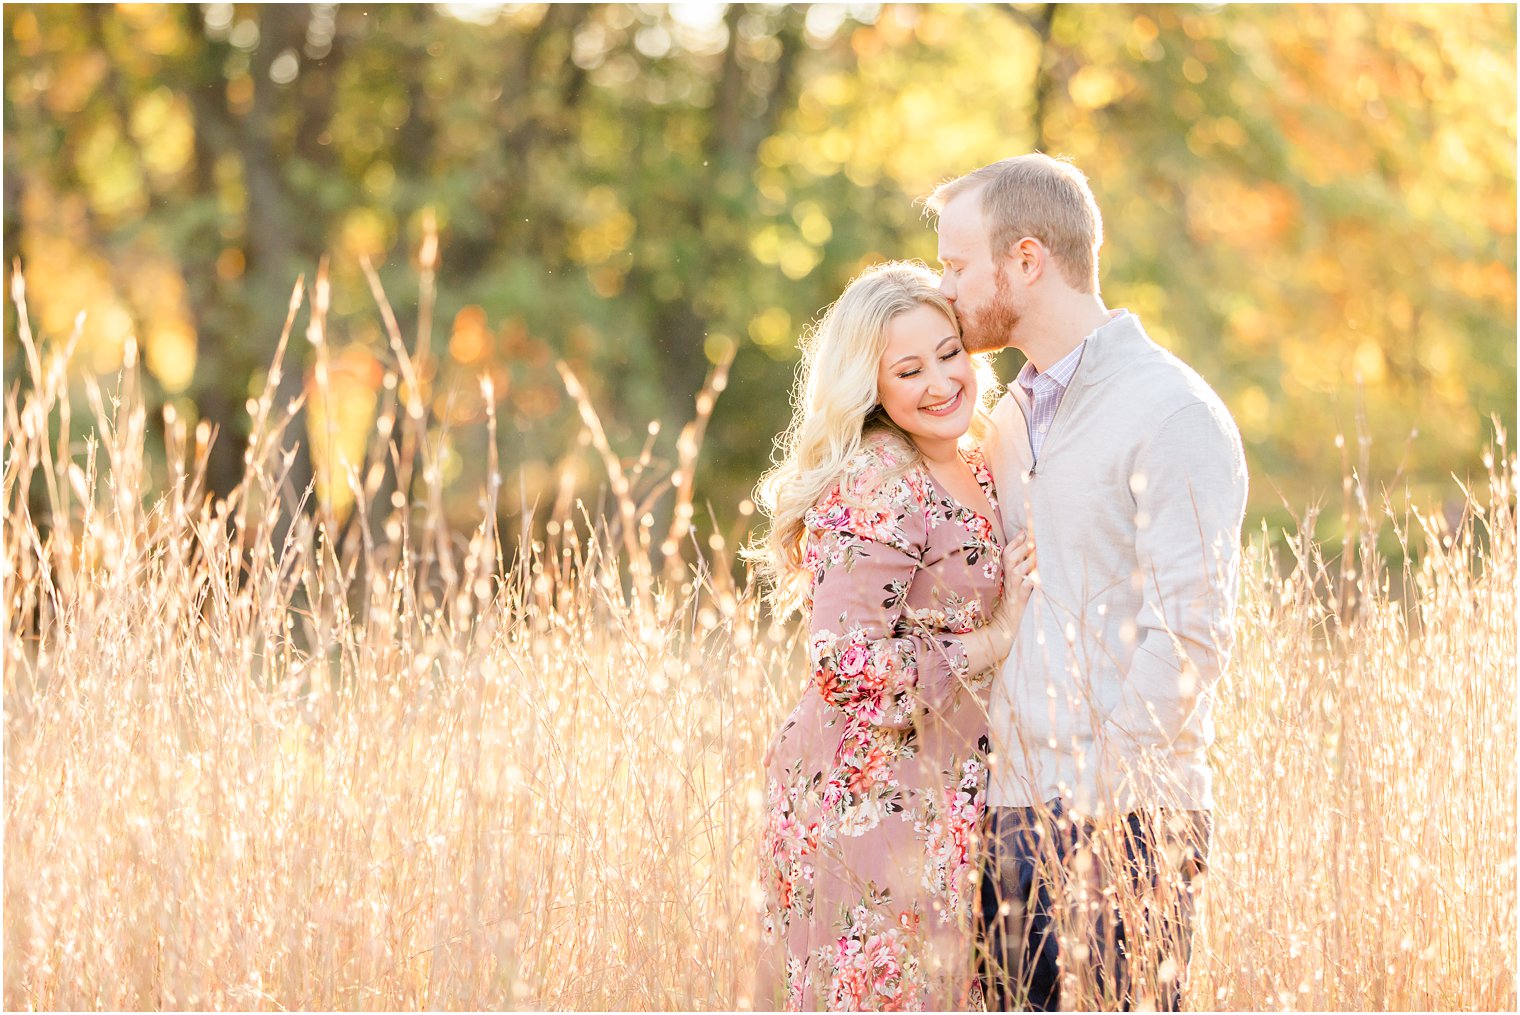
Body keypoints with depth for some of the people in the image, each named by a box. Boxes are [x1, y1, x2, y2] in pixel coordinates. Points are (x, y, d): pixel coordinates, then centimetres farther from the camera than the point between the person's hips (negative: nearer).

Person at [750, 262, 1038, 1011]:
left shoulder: (974, 472, 11)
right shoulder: (879, 487, -16)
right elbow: (844, 664, -23)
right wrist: (991, 644, -16)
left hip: (941, 800, 9)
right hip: (872, 801, -9)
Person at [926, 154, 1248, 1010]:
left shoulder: (1173, 415, -8)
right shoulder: (1013, 419, 18)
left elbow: (1189, 632, -14)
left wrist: (1101, 804, -17)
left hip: (1116, 831, -8)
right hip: (1005, 816, 8)